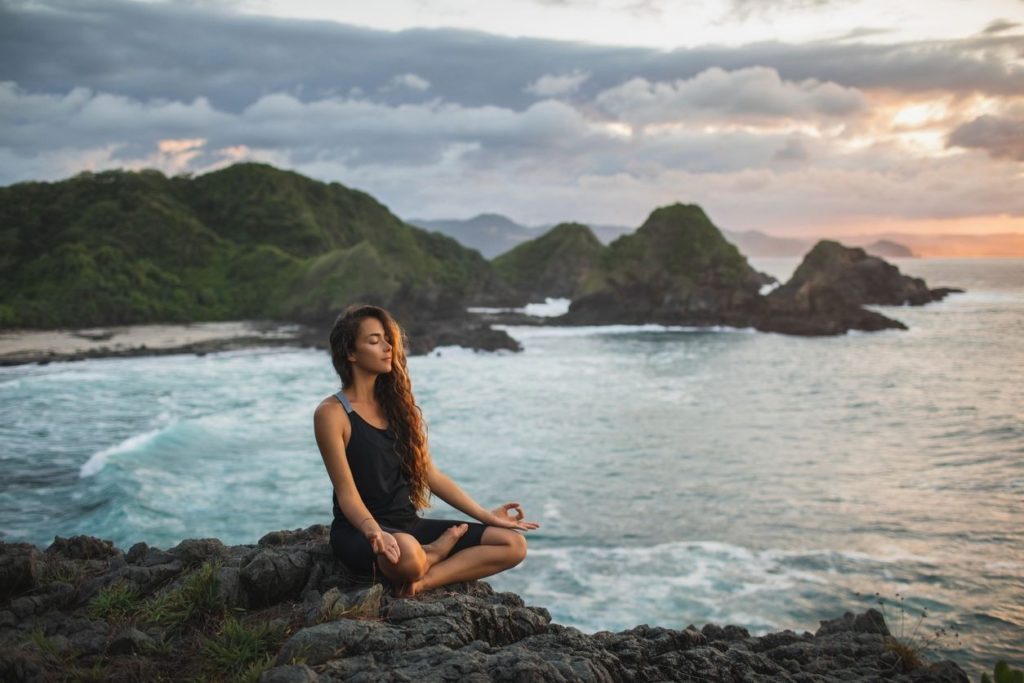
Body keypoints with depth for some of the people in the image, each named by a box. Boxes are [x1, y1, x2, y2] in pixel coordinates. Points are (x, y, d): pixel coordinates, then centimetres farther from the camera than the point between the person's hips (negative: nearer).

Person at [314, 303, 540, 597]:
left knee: (513, 544, -8)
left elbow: (431, 475, 13)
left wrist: (486, 515, 8)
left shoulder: (398, 405, 13)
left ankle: (422, 581, -22)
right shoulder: (332, 413, -7)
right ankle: (437, 552, -6)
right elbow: (347, 493, -14)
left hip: (409, 525, 6)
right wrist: (373, 531, -34)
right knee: (405, 553, -42)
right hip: (359, 532, -6)